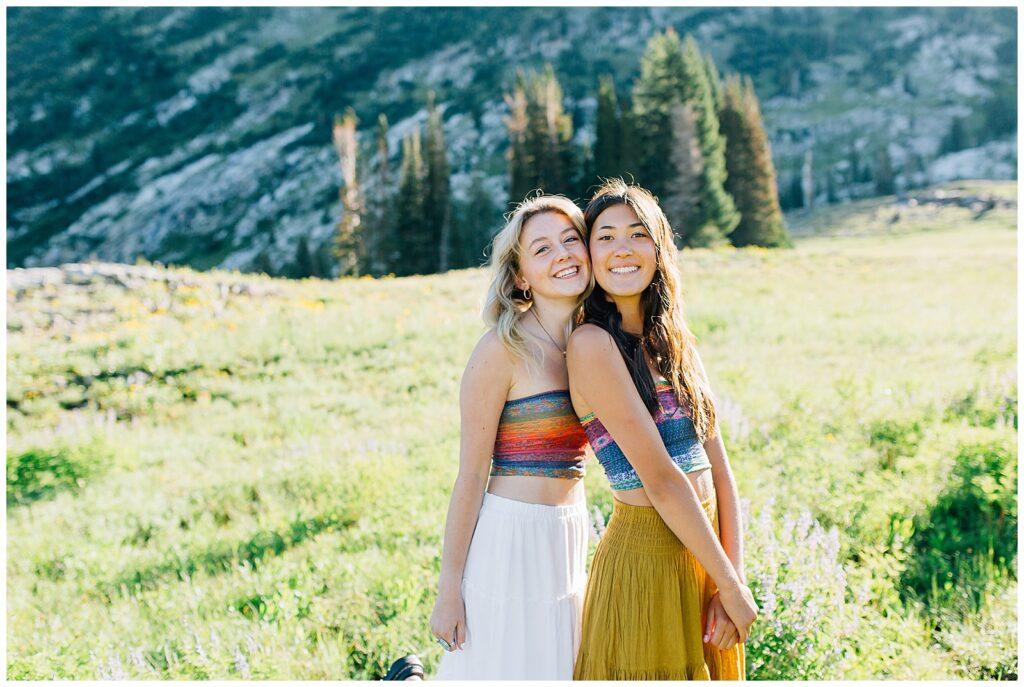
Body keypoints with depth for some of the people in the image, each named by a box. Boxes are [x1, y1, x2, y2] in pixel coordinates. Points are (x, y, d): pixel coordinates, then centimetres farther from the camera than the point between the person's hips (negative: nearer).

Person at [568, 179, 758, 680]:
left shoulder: (676, 341, 9)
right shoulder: (592, 343, -14)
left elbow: (717, 468, 5)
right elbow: (659, 480, -17)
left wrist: (733, 579, -4)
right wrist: (731, 585, -13)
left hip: (705, 553, 7)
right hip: (646, 559, -7)